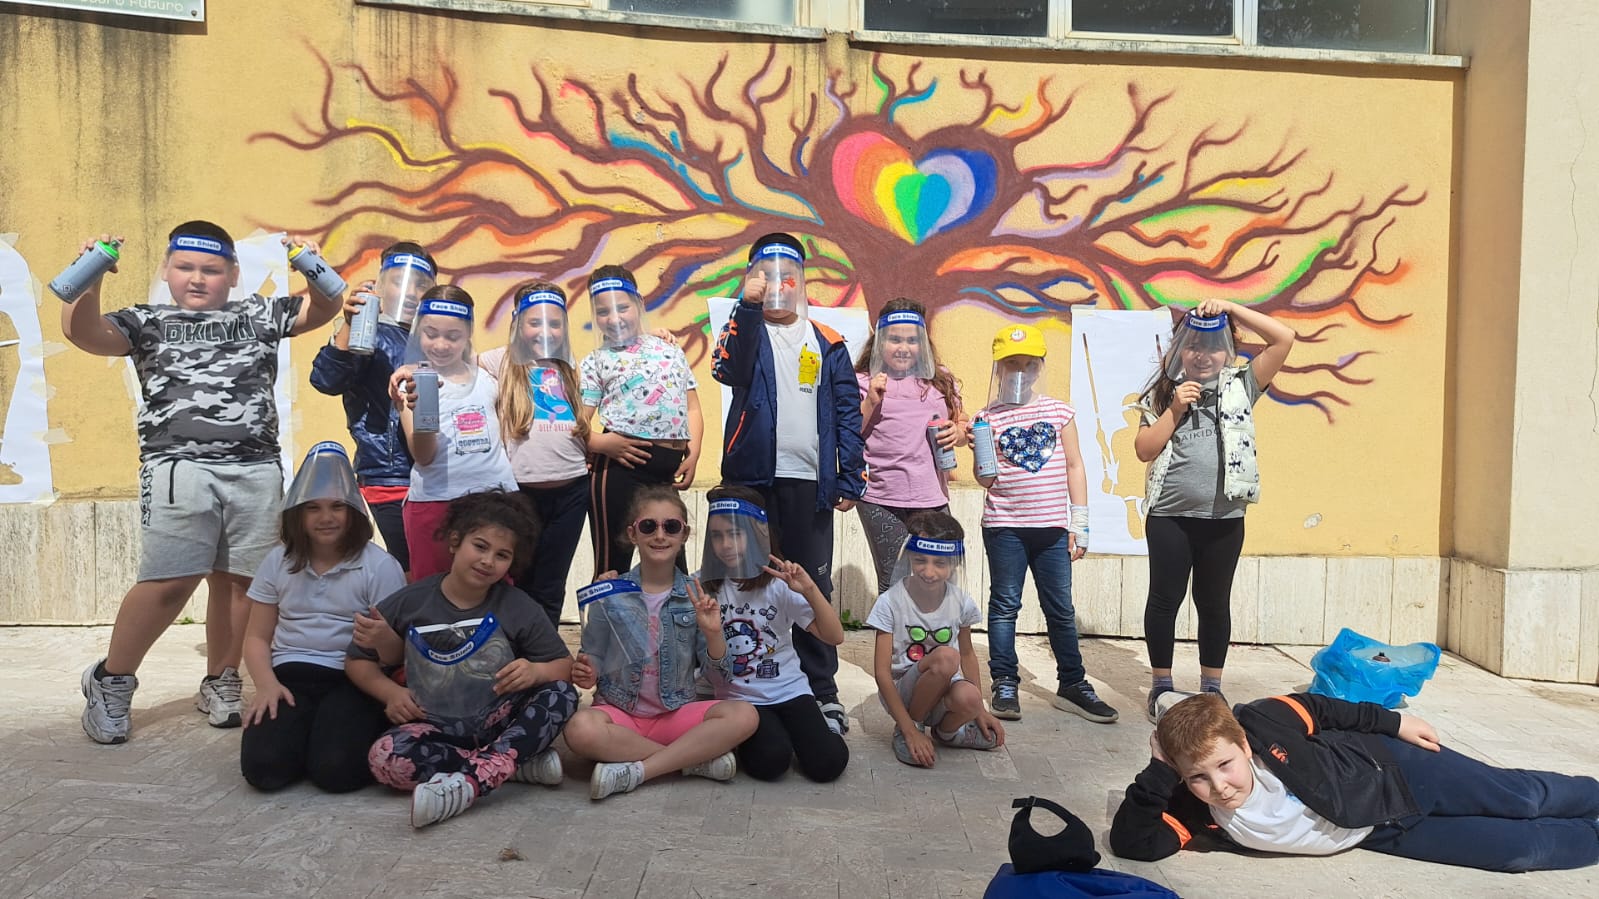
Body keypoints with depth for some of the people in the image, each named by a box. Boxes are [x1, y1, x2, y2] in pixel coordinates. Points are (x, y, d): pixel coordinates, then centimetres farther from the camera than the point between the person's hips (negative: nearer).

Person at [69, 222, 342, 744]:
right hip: (178, 465, -2)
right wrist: (90, 281, -18)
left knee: (238, 579, 3)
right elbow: (83, 333, -1)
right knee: (171, 579, -9)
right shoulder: (147, 323, 14)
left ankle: (220, 682, 20)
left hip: (255, 468, 2)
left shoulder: (257, 315, 17)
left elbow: (322, 310, 9)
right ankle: (110, 681, 12)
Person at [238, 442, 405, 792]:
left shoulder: (380, 565, -3)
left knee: (334, 769, -25)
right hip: (291, 676, 3)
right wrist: (266, 684, -6)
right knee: (263, 766, -21)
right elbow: (257, 637, 13)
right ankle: (308, 731, 11)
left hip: (354, 680, -3)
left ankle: (363, 728, 8)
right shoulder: (279, 561, 10)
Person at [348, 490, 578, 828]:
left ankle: (469, 781, -37)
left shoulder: (519, 609, -2)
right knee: (385, 758, -31)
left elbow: (564, 666, -1)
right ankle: (514, 762, -22)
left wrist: (535, 671, -24)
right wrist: (390, 693, -8)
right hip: (436, 729, 0)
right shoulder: (410, 603, 0)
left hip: (499, 722, 0)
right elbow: (357, 660, 10)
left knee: (561, 695, -26)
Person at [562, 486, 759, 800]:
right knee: (581, 729, -35)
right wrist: (587, 673, -18)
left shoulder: (696, 595, 2)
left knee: (744, 715, -25)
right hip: (620, 711, -1)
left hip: (677, 712, 1)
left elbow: (716, 670, 1)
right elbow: (592, 657, 5)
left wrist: (713, 633, -18)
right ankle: (698, 758, -20)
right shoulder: (611, 594, 0)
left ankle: (636, 769, -22)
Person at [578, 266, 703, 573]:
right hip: (621, 467, -3)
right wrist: (599, 442, -23)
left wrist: (693, 454, -1)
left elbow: (692, 407, 12)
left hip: (670, 470, 4)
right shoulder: (595, 362, 5)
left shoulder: (669, 350, 15)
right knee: (613, 563, -1)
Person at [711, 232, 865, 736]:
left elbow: (848, 412, 8)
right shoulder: (746, 328, 9)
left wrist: (851, 479, 0)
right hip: (753, 477, -1)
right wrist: (749, 306, -19)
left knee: (813, 587, 5)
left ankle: (822, 692, 12)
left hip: (810, 481, 1)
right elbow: (728, 371, -14)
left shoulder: (827, 344, 12)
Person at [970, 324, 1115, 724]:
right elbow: (985, 480, 1)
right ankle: (1005, 684, 15)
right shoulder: (988, 417, 1)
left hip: (1052, 528, 2)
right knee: (1005, 605, 6)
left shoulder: (1059, 411, 6)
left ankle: (1072, 684, 20)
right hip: (1004, 526, -1)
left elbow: (1074, 467, 8)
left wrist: (1079, 524, 5)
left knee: (1061, 609, 9)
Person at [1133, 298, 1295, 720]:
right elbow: (1144, 450, -1)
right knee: (1165, 599, 6)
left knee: (1214, 603, 10)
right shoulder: (1162, 394, 5)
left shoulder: (1239, 385, 5)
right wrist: (1175, 410, -9)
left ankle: (1212, 687, 23)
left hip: (1224, 518, 0)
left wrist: (1231, 309, -7)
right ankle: (1161, 685, 18)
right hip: (1170, 516, 0)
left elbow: (1284, 338, -4)